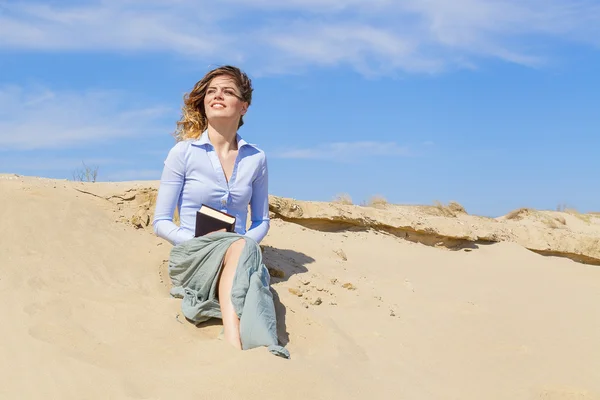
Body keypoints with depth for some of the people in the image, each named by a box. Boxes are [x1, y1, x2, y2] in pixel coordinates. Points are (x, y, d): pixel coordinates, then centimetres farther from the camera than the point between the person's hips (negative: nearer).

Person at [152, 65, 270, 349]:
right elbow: (161, 222, 3)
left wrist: (246, 242, -5)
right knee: (237, 249, -38)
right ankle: (235, 348, -57)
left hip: (236, 255, 3)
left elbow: (261, 220, 20)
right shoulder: (183, 153, 3)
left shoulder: (255, 159, 12)